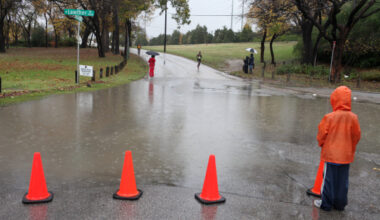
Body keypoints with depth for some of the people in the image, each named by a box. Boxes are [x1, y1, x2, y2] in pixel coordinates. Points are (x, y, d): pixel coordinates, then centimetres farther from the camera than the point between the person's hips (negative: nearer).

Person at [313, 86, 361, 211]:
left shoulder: (329, 117, -18)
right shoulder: (353, 118, -9)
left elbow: (321, 135, -9)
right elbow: (356, 136, 1)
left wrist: (322, 144, 12)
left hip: (330, 154, -3)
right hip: (346, 155, 3)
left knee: (329, 179, 9)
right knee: (343, 181, 15)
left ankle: (326, 204, 19)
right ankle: (340, 204, 27)